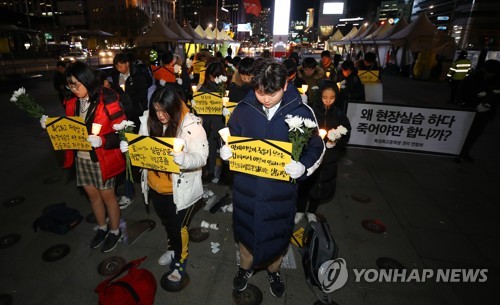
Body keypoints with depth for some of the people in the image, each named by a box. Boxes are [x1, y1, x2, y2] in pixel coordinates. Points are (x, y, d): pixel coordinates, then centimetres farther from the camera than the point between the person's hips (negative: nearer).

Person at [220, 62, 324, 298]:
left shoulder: (301, 112, -12)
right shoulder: (243, 109, -9)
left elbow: (316, 148, -2)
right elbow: (229, 137, 6)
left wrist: (303, 166, -21)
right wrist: (225, 149, -15)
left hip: (281, 189, -1)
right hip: (246, 187, 2)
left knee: (277, 232, 20)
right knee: (246, 228, 22)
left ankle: (273, 270, 53)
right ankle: (246, 267, 53)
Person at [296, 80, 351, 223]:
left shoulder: (339, 115, -1)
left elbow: (346, 135, 2)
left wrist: (336, 141, -17)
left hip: (329, 158, 3)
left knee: (320, 185, 15)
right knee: (305, 183, 10)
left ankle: (311, 211, 39)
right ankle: (300, 210, 35)